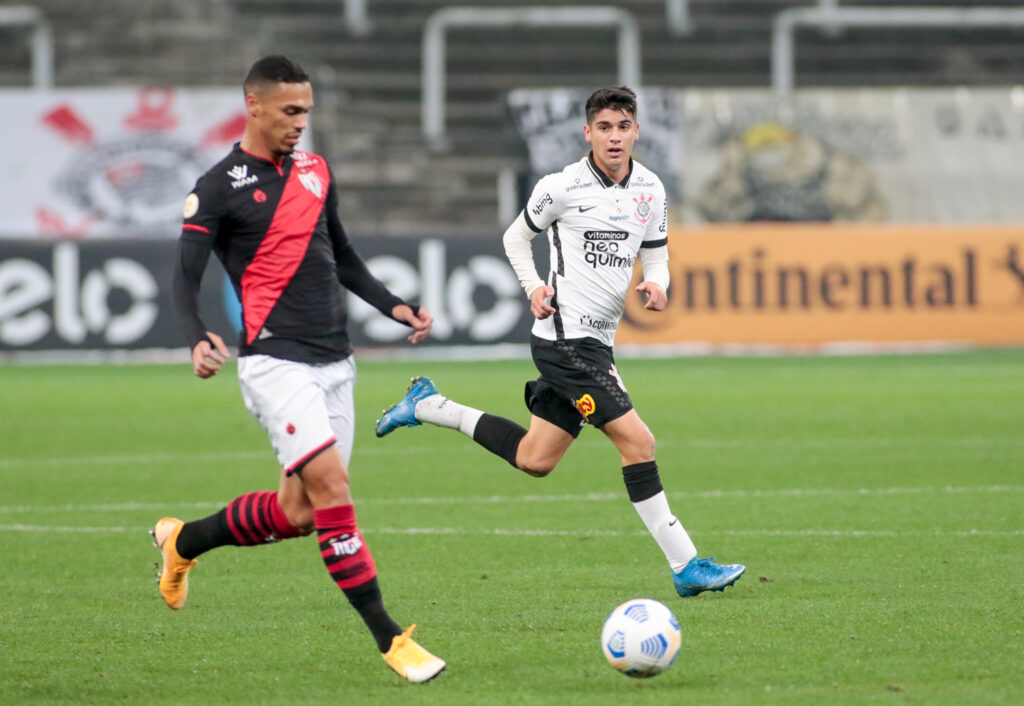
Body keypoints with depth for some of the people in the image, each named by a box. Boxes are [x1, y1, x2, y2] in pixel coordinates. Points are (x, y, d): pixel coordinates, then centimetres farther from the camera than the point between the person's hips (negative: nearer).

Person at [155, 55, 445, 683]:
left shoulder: (315, 172, 14)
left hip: (335, 362, 7)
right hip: (276, 361, -7)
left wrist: (394, 306, 12)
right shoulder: (220, 188, -5)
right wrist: (198, 340, -27)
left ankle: (184, 541, 32)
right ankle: (390, 639, -17)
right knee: (330, 485, -18)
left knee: (298, 513, 7)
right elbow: (185, 279, -9)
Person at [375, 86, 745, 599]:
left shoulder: (651, 190, 7)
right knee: (637, 441, -15)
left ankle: (428, 406, 29)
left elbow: (656, 255, 16)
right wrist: (535, 288, -10)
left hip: (596, 340, 8)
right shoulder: (563, 187, -9)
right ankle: (686, 566, -11)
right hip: (565, 334, -8)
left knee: (534, 460, 14)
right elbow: (516, 238, 5)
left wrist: (657, 285, -7)